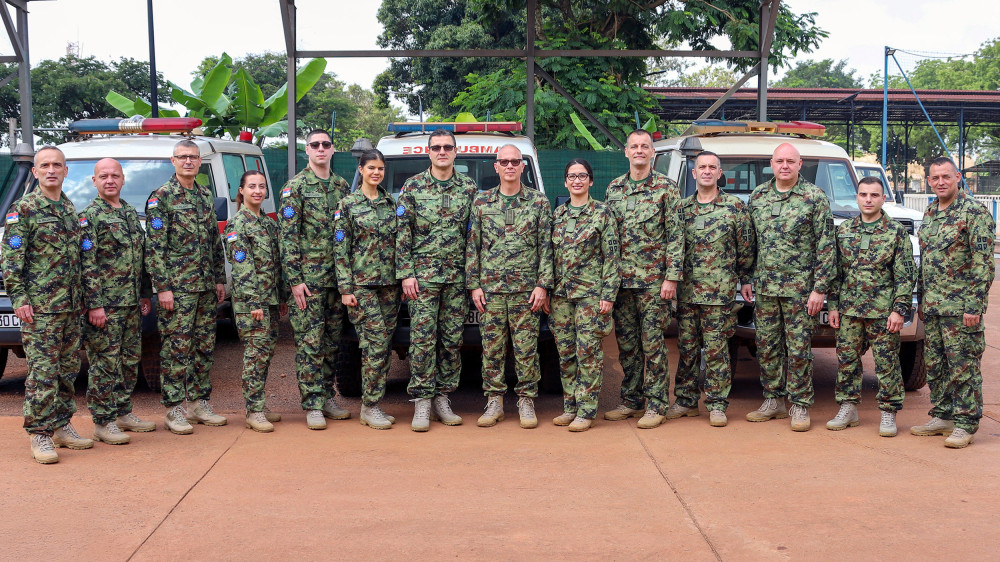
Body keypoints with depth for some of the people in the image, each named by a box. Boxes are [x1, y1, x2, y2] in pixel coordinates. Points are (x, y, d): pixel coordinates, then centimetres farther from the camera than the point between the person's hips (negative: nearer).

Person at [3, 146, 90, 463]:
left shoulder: (69, 209, 15)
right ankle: (40, 435, 0)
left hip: (71, 306, 7)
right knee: (42, 372, -6)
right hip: (39, 306, -7)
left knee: (67, 370, 11)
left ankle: (61, 426, 21)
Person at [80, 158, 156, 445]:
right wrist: (94, 304, -18)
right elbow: (87, 264, -13)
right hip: (105, 304, -7)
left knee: (130, 360, 12)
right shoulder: (89, 216, -7)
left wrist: (145, 293, 18)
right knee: (105, 362, -4)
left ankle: (123, 413, 24)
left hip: (132, 303, 7)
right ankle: (103, 422, 3)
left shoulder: (130, 213, 15)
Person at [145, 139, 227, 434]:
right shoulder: (161, 197, -5)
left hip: (206, 286, 6)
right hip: (177, 287, -6)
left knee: (204, 346, 10)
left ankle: (199, 402, 19)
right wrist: (162, 287, -15)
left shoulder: (207, 196, 14)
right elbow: (155, 247, -10)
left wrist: (220, 279, 14)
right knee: (176, 347, -4)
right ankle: (173, 409, 3)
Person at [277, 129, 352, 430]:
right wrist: (294, 280, -14)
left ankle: (327, 397, 21)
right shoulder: (296, 187, -3)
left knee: (333, 341, 11)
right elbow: (287, 237, -8)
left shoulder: (342, 186, 12)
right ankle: (313, 406, 1)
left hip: (338, 278, 5)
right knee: (309, 343, -4)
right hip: (308, 278, -5)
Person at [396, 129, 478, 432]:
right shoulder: (412, 187, 2)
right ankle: (422, 402, 3)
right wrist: (406, 274, -6)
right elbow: (402, 234, 1)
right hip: (423, 275, -2)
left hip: (458, 276, 2)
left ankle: (442, 398, 15)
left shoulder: (469, 188, 8)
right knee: (422, 339, -4)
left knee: (452, 339, 5)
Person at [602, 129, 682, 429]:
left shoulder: (666, 188, -2)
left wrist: (671, 277, -12)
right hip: (621, 279, 5)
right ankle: (631, 400, 21)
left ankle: (656, 405, 6)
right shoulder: (613, 188, 11)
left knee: (652, 343, -2)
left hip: (653, 280, -5)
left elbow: (675, 236, -5)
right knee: (626, 343, 10)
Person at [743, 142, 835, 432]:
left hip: (799, 288, -4)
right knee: (766, 345, 9)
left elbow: (826, 245, -6)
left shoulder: (815, 197, -4)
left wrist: (820, 288, -11)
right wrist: (746, 279, 11)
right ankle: (773, 400, 21)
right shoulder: (757, 196, 9)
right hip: (764, 286, 4)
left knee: (799, 348, 0)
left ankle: (800, 406, 9)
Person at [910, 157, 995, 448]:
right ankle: (943, 416, 24)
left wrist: (974, 305, -19)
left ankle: (965, 424, 6)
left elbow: (984, 264, -14)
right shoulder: (929, 213, 14)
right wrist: (921, 299, 18)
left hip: (960, 307, -7)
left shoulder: (974, 213, -10)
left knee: (963, 366, -2)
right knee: (935, 364, 13)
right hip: (931, 305, 7)